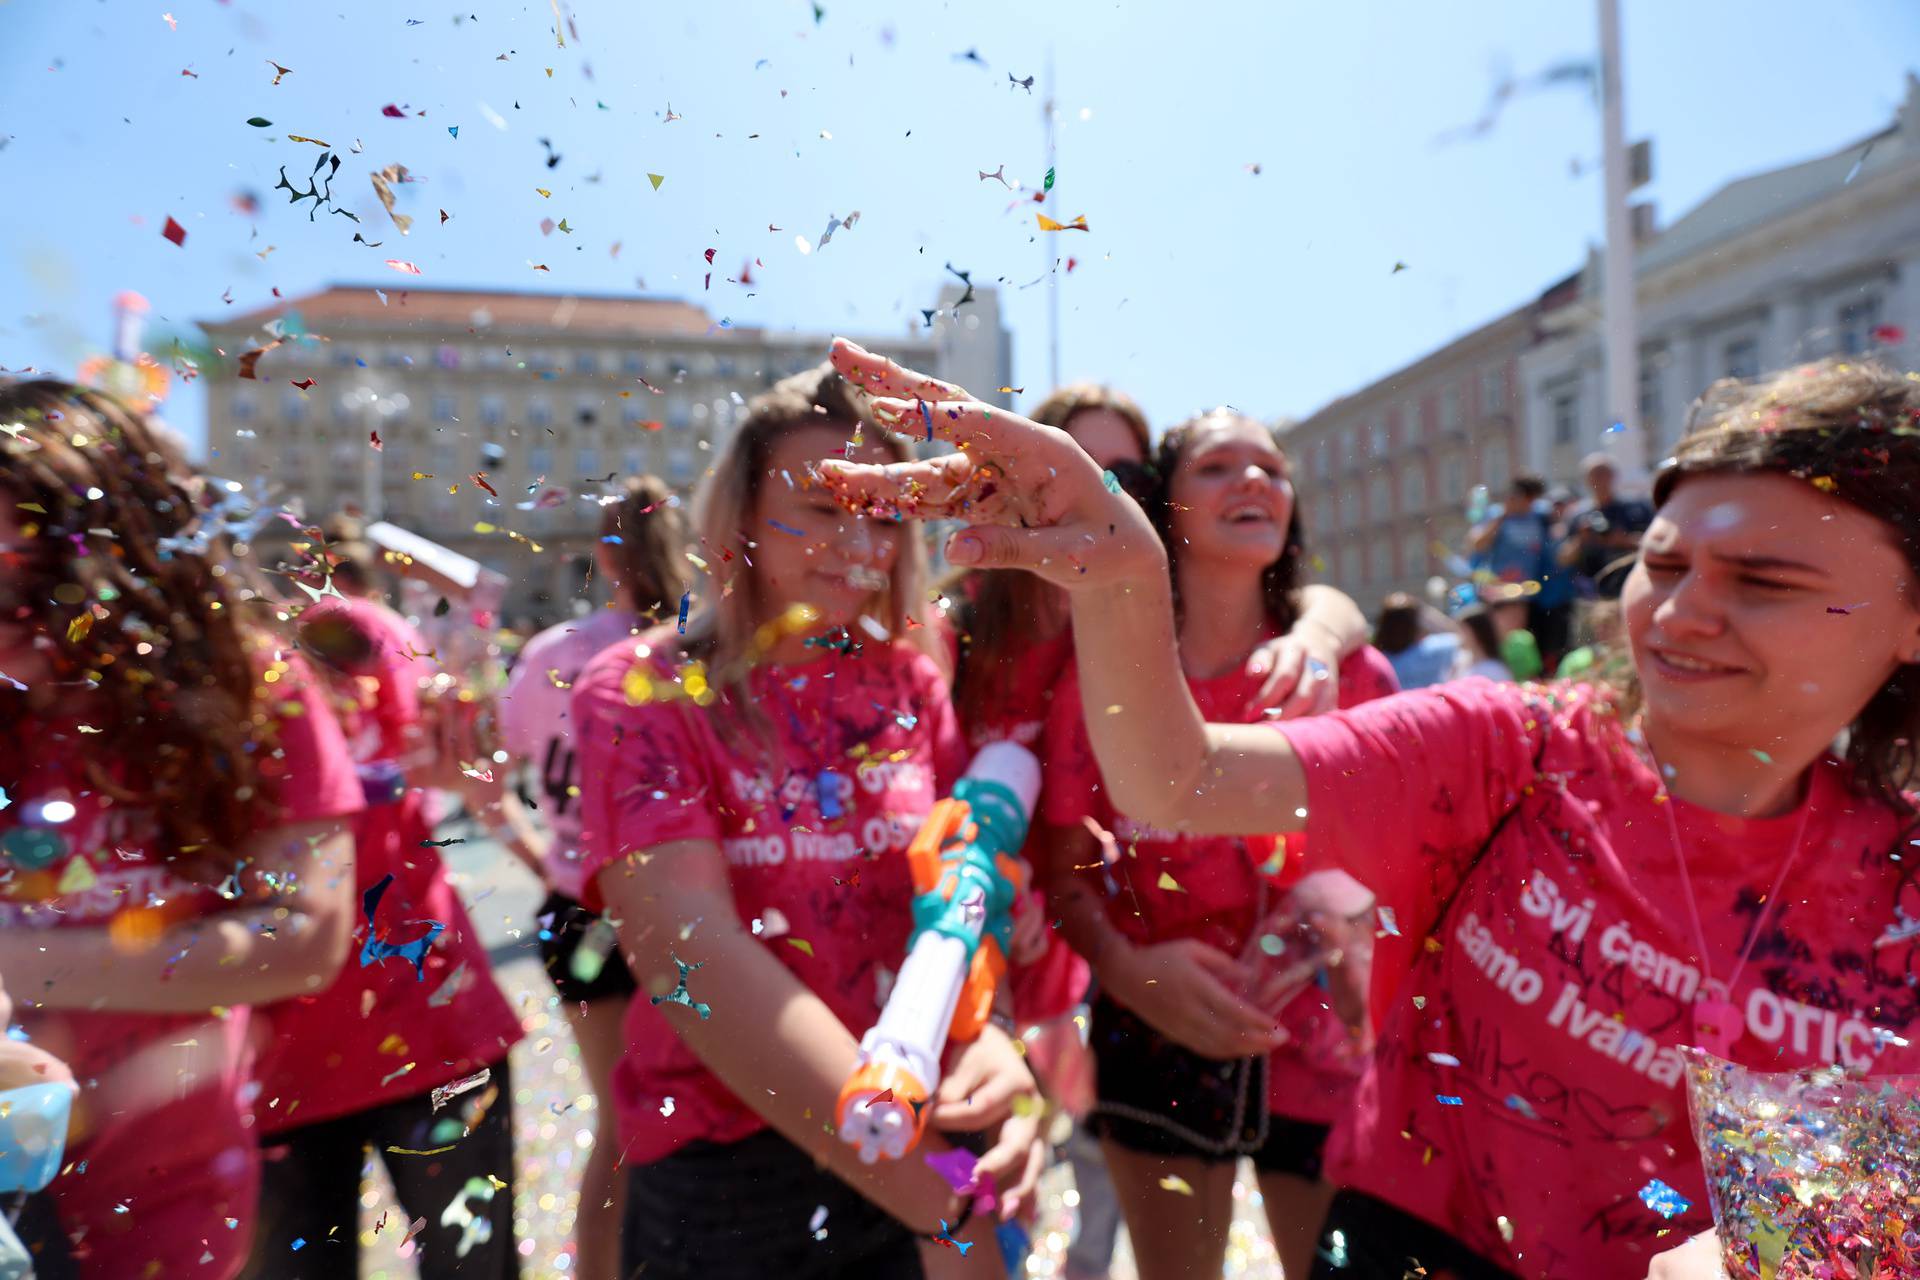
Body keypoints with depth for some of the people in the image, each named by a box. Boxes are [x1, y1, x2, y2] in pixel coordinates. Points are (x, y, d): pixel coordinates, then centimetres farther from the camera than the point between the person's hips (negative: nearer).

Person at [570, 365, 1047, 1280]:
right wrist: (941, 1206, -28)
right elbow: (694, 959, -22)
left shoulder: (909, 680, 1)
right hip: (723, 1179, -3)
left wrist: (986, 1037, -26)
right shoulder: (641, 692, -11)